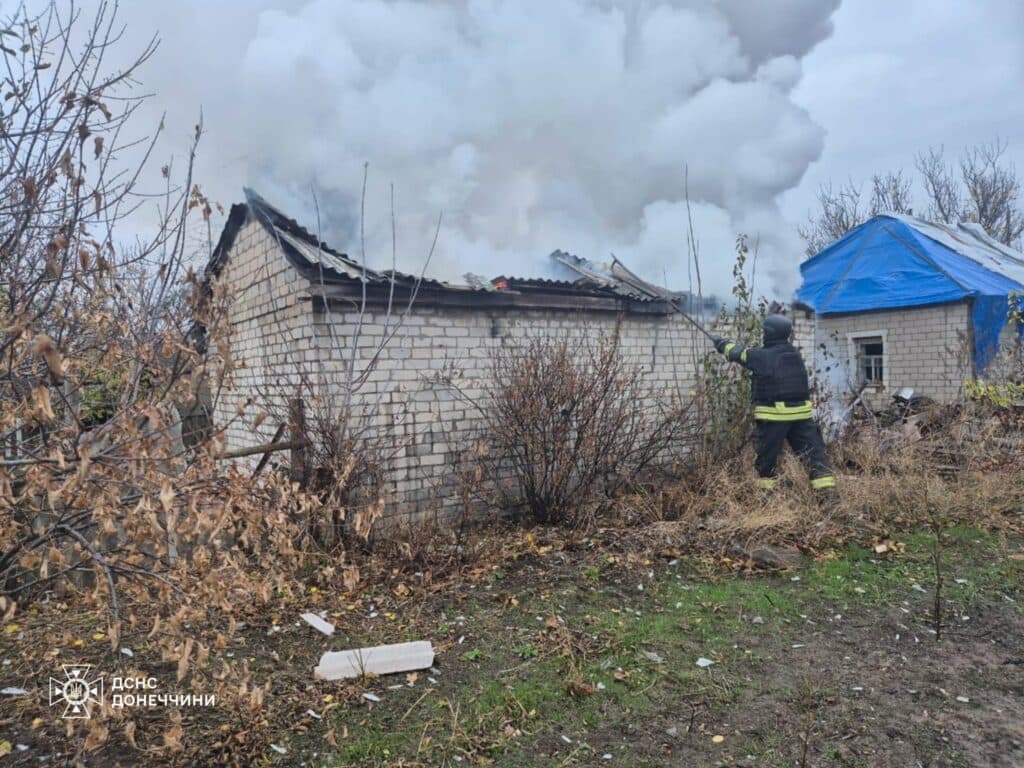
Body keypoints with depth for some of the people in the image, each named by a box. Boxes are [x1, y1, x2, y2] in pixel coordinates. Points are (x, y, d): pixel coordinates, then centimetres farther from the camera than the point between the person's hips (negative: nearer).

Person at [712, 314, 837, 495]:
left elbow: (739, 353, 5)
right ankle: (827, 486, 1)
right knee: (813, 450, 6)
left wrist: (723, 343, 24)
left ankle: (766, 490, 14)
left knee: (767, 455, 8)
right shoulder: (795, 354, 11)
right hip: (801, 412, 5)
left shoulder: (762, 356, -9)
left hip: (774, 414, -5)